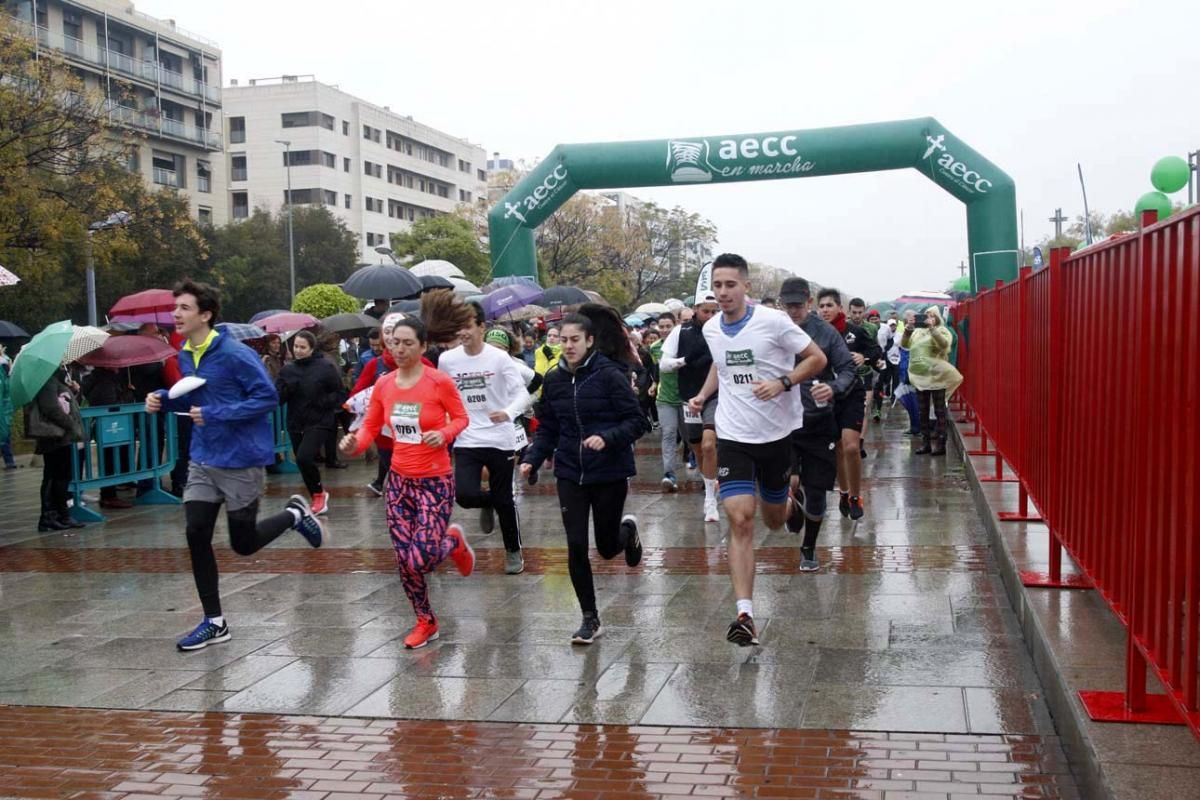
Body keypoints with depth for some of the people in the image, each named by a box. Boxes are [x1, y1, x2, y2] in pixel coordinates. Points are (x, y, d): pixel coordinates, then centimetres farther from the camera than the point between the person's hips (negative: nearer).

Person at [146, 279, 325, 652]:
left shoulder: (235, 354, -18)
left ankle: (294, 514, 32)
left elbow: (268, 397, -20)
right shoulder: (185, 356, 6)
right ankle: (214, 622, 13)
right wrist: (165, 399, -1)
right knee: (196, 535, 0)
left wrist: (216, 414, -24)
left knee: (243, 543, 3)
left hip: (241, 460, -7)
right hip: (203, 460, 7)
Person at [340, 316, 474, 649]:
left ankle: (454, 542, 24)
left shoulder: (439, 382, -14)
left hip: (435, 482, -5)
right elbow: (370, 427, 5)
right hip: (399, 480, 5)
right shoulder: (383, 385, 0)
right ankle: (425, 622, 28)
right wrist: (355, 444, -16)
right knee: (404, 562, 6)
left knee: (421, 561, -12)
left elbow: (461, 418, -2)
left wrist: (444, 434, -22)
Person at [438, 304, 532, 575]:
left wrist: (509, 412, -33)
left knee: (504, 499, 7)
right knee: (464, 494, -17)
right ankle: (487, 502, 21)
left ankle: (514, 552, 30)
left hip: (499, 438, -2)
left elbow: (522, 393, -13)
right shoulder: (447, 360, -1)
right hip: (466, 440, 2)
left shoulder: (499, 357, -8)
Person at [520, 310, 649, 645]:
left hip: (609, 472, -3)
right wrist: (532, 459, -6)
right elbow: (547, 428, 9)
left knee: (607, 548, 9)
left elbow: (637, 422, -12)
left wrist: (607, 438, -28)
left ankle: (627, 529, 46)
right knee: (576, 547, -3)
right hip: (570, 474, 3)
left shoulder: (610, 375, -12)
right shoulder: (554, 380, 3)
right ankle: (590, 618, 13)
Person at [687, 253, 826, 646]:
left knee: (774, 520, 14)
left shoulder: (773, 320, -11)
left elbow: (817, 358, -5)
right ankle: (745, 614, -13)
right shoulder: (710, 329, 3)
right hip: (733, 436, 2)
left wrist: (782, 382, -20)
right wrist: (703, 394, 8)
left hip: (776, 433, -2)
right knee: (740, 520, -12)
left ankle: (787, 495, 53)